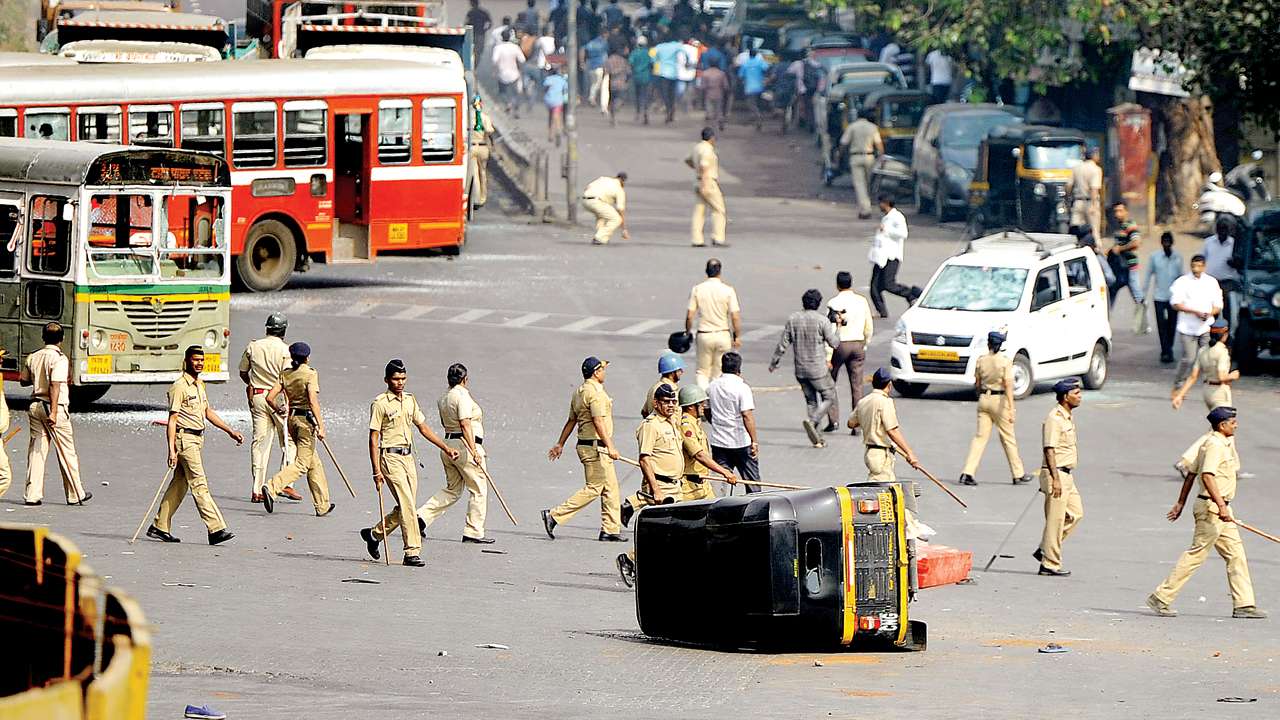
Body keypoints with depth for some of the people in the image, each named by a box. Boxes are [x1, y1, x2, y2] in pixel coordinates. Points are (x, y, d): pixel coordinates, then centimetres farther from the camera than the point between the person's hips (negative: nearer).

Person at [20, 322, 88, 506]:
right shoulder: (59, 359, -12)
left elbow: (23, 380, 16)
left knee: (36, 451, 7)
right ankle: (75, 494, 11)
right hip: (53, 407, -6)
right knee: (67, 452, 4)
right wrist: (53, 412, -25)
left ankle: (32, 495, 2)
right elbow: (55, 386, -21)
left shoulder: (33, 357, 6)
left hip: (35, 406, 6)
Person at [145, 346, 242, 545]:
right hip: (185, 438, -9)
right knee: (199, 485, -11)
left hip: (197, 439, 9)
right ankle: (215, 529, -16)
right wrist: (172, 450, -20)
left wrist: (230, 431, 22)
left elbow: (208, 412, 25)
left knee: (179, 484, 12)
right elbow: (172, 419, -15)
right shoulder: (179, 386, -12)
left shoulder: (199, 385, 16)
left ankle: (160, 527, 18)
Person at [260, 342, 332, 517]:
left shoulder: (286, 374, 5)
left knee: (314, 463, 17)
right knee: (302, 464, -6)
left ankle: (322, 505, 21)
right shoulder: (310, 374, -11)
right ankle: (272, 488, -26)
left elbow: (270, 397, 1)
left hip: (292, 418, 7)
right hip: (307, 419, -7)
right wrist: (320, 426, -19)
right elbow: (313, 401, -20)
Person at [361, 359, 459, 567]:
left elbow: (423, 428, 22)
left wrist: (446, 448, 17)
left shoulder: (410, 400, 12)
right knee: (406, 505, -14)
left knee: (406, 507, 8)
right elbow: (373, 439, -8)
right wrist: (377, 471, -13)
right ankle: (412, 552, -14)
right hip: (390, 458, -7)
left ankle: (374, 534, 28)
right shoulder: (380, 404, -8)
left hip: (408, 457, 7)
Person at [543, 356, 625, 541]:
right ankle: (554, 516, -10)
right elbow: (598, 422, -23)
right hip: (596, 447, -10)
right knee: (593, 488, -9)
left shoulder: (579, 392, 14)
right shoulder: (595, 393, -15)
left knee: (610, 488, 11)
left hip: (586, 444, 10)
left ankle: (610, 529, 11)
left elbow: (571, 421, 20)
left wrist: (560, 444, 25)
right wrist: (610, 446, -26)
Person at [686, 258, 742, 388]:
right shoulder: (728, 290, -8)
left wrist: (687, 333, 11)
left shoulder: (697, 289, -5)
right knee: (719, 373, 11)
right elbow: (735, 316, -9)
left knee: (702, 372, 10)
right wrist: (737, 337, 1)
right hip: (723, 335, 0)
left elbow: (690, 315, -4)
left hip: (704, 335, 0)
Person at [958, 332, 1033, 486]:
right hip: (999, 400, -3)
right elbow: (1008, 385, -17)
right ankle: (1018, 475, 16)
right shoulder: (1005, 361, -11)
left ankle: (967, 472, -8)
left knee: (980, 436, 5)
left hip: (984, 399, 3)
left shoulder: (981, 360, 1)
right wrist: (1011, 408, -20)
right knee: (1008, 438, 8)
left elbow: (977, 384, 10)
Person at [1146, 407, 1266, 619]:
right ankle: (1161, 598, -2)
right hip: (1211, 507, -10)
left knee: (1236, 554, 8)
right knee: (1197, 554, -7)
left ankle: (1243, 604, 8)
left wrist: (1181, 502, 23)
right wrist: (1221, 506, -35)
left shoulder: (1224, 442, 16)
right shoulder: (1214, 445, -15)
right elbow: (1207, 476, -28)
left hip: (1221, 508, 10)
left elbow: (1191, 473, 20)